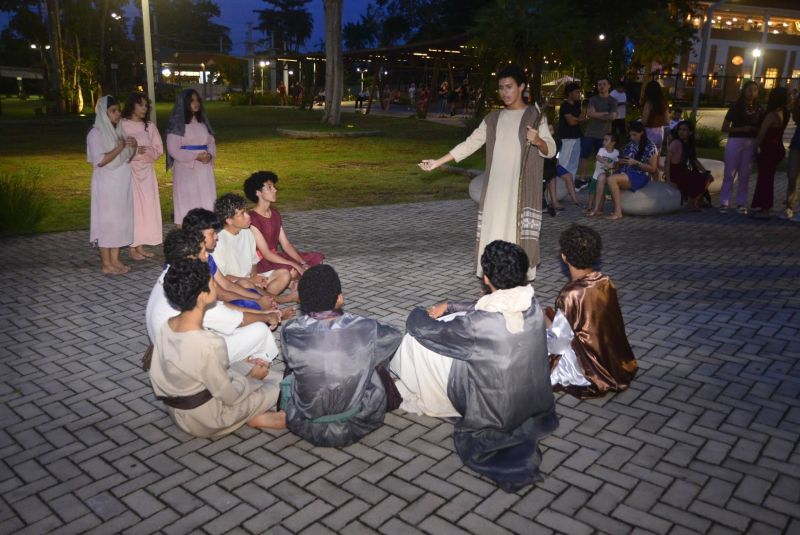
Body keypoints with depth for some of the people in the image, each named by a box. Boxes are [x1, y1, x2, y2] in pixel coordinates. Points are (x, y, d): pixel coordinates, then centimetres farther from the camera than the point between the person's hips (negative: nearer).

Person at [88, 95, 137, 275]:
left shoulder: (118, 130, 11)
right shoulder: (96, 133, -10)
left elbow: (127, 158, 17)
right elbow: (100, 160, -19)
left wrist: (133, 146, -2)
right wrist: (119, 148, -16)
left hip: (122, 184, 7)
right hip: (106, 185, -7)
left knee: (120, 220, 8)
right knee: (106, 221, -3)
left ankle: (115, 260, 16)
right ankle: (106, 264, 2)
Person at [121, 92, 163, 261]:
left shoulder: (149, 126, 11)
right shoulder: (122, 125, -3)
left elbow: (158, 149, 7)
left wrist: (145, 150, -11)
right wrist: (133, 151, -21)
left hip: (146, 171, 5)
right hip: (129, 171, -5)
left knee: (147, 207, 4)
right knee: (132, 207, -5)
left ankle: (140, 246, 13)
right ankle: (132, 248, 2)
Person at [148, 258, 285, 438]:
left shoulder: (168, 326, -10)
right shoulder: (208, 345, -34)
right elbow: (230, 397, -23)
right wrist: (253, 377, -1)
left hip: (176, 410, 8)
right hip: (204, 421, -8)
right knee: (277, 384, 3)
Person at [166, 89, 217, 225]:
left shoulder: (203, 121, 12)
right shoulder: (177, 123, -5)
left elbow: (211, 142, 13)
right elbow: (173, 150, -10)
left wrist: (210, 155, -9)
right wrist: (195, 156, -17)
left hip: (204, 169, 5)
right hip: (186, 169, -5)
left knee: (207, 201, 4)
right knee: (187, 203, -4)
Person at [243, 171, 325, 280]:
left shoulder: (275, 214, 7)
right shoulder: (252, 219, -18)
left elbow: (286, 245, 5)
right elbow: (266, 254, -23)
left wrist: (303, 263, -11)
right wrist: (296, 265, -27)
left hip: (275, 257, 8)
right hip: (260, 263, -8)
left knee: (317, 258, -2)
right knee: (292, 271, -36)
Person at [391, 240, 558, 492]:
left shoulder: (479, 324, -32)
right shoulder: (532, 306, -12)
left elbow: (424, 328, -17)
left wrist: (418, 313, 5)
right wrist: (449, 307, 11)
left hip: (495, 412, -7)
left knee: (417, 339, -2)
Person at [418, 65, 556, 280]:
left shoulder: (535, 116, 2)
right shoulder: (493, 119, 13)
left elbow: (551, 150, -1)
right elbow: (470, 144, 12)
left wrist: (539, 141, -25)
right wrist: (438, 162, 7)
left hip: (522, 189, -4)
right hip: (496, 187, 4)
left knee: (519, 232, -8)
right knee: (493, 231, 0)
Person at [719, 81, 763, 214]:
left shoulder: (759, 109, 8)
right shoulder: (735, 106, -1)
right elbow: (724, 128, -5)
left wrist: (755, 130, -8)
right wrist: (742, 129, -16)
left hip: (751, 143, 3)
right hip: (735, 141, -3)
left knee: (744, 174, 6)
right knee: (729, 173, -2)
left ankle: (741, 203, 12)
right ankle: (724, 202, 2)